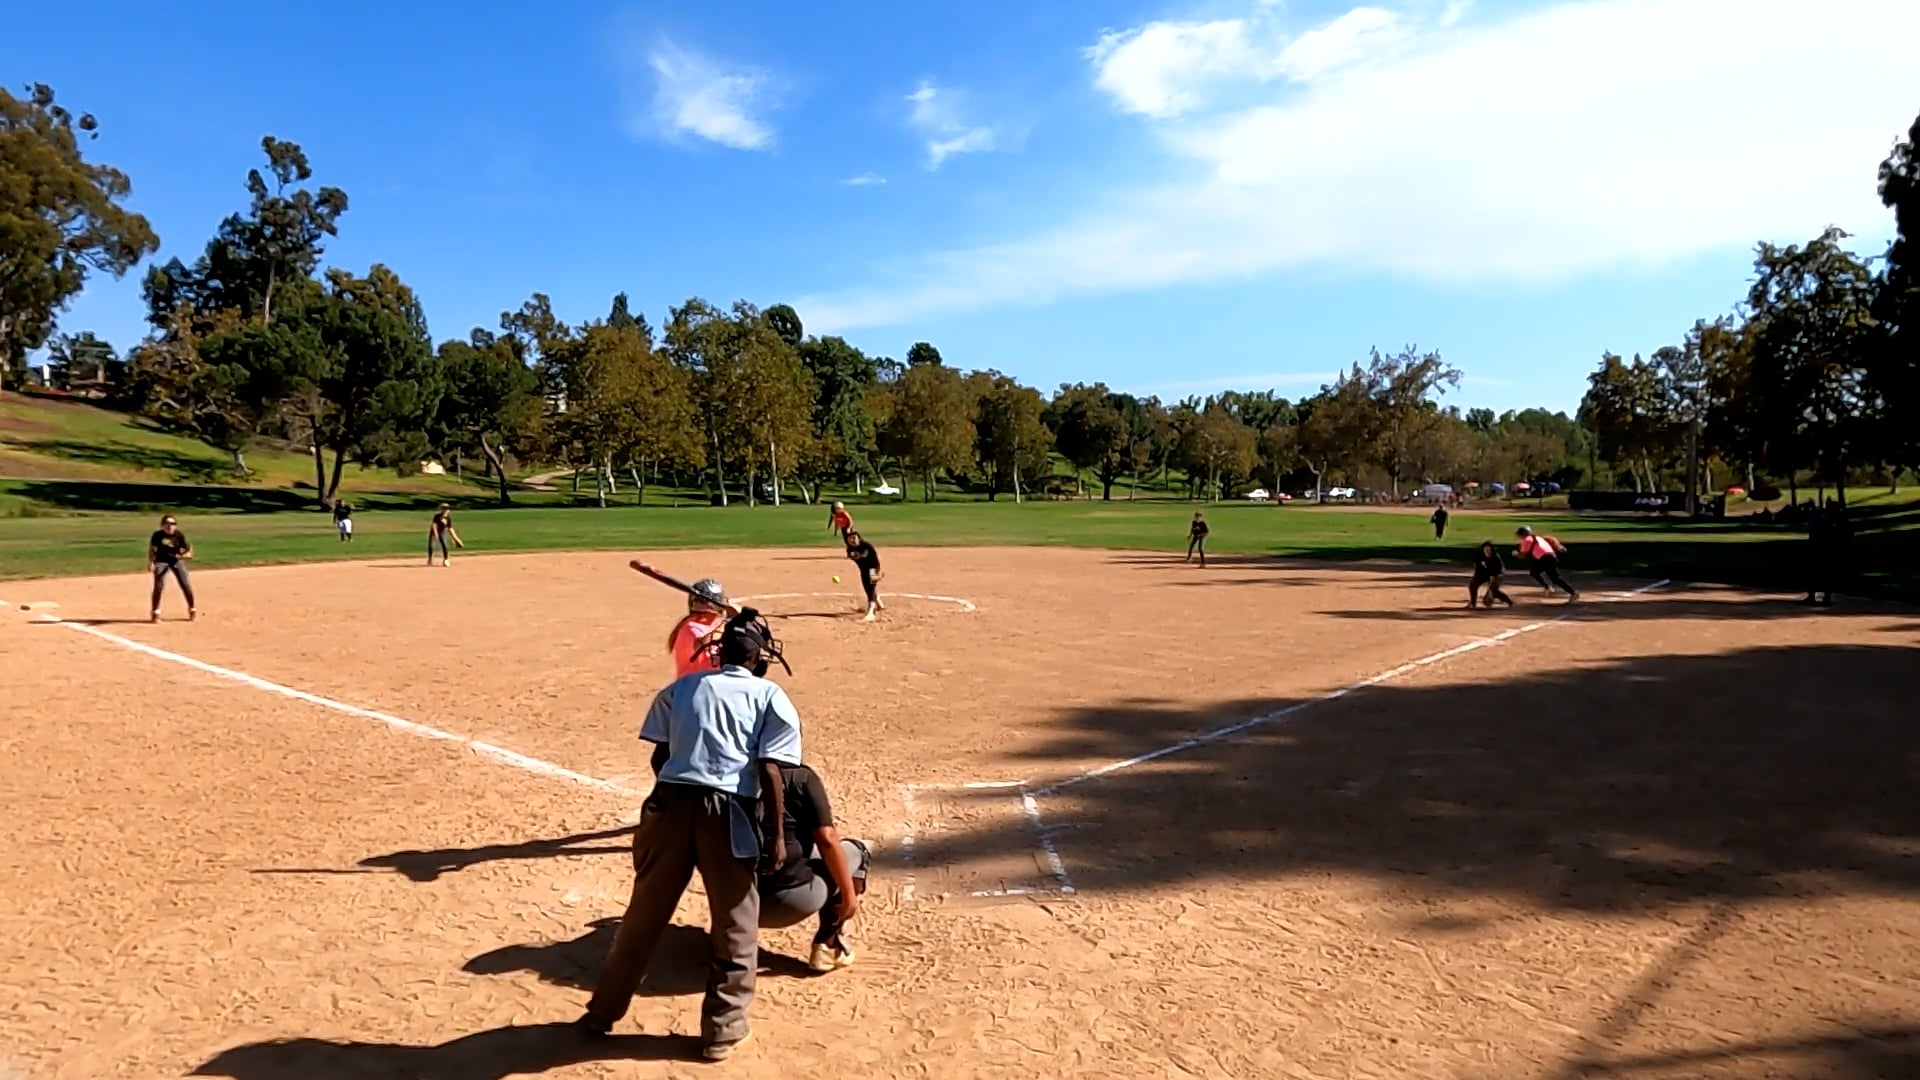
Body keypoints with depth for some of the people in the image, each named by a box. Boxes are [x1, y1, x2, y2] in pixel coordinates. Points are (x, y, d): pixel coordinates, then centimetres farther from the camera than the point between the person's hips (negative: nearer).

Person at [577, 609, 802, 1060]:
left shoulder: (681, 687, 15)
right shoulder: (771, 696, 5)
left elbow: (659, 758, 12)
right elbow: (769, 772, -5)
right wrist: (775, 835, 0)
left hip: (671, 802, 3)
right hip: (728, 811, -3)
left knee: (644, 914, 19)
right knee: (735, 925, 13)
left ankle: (602, 1012, 32)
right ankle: (722, 1031, 22)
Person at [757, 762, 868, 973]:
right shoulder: (801, 777, -1)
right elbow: (826, 840, -8)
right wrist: (848, 893, 1)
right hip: (789, 899, -6)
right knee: (856, 851, 17)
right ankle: (827, 945, 8)